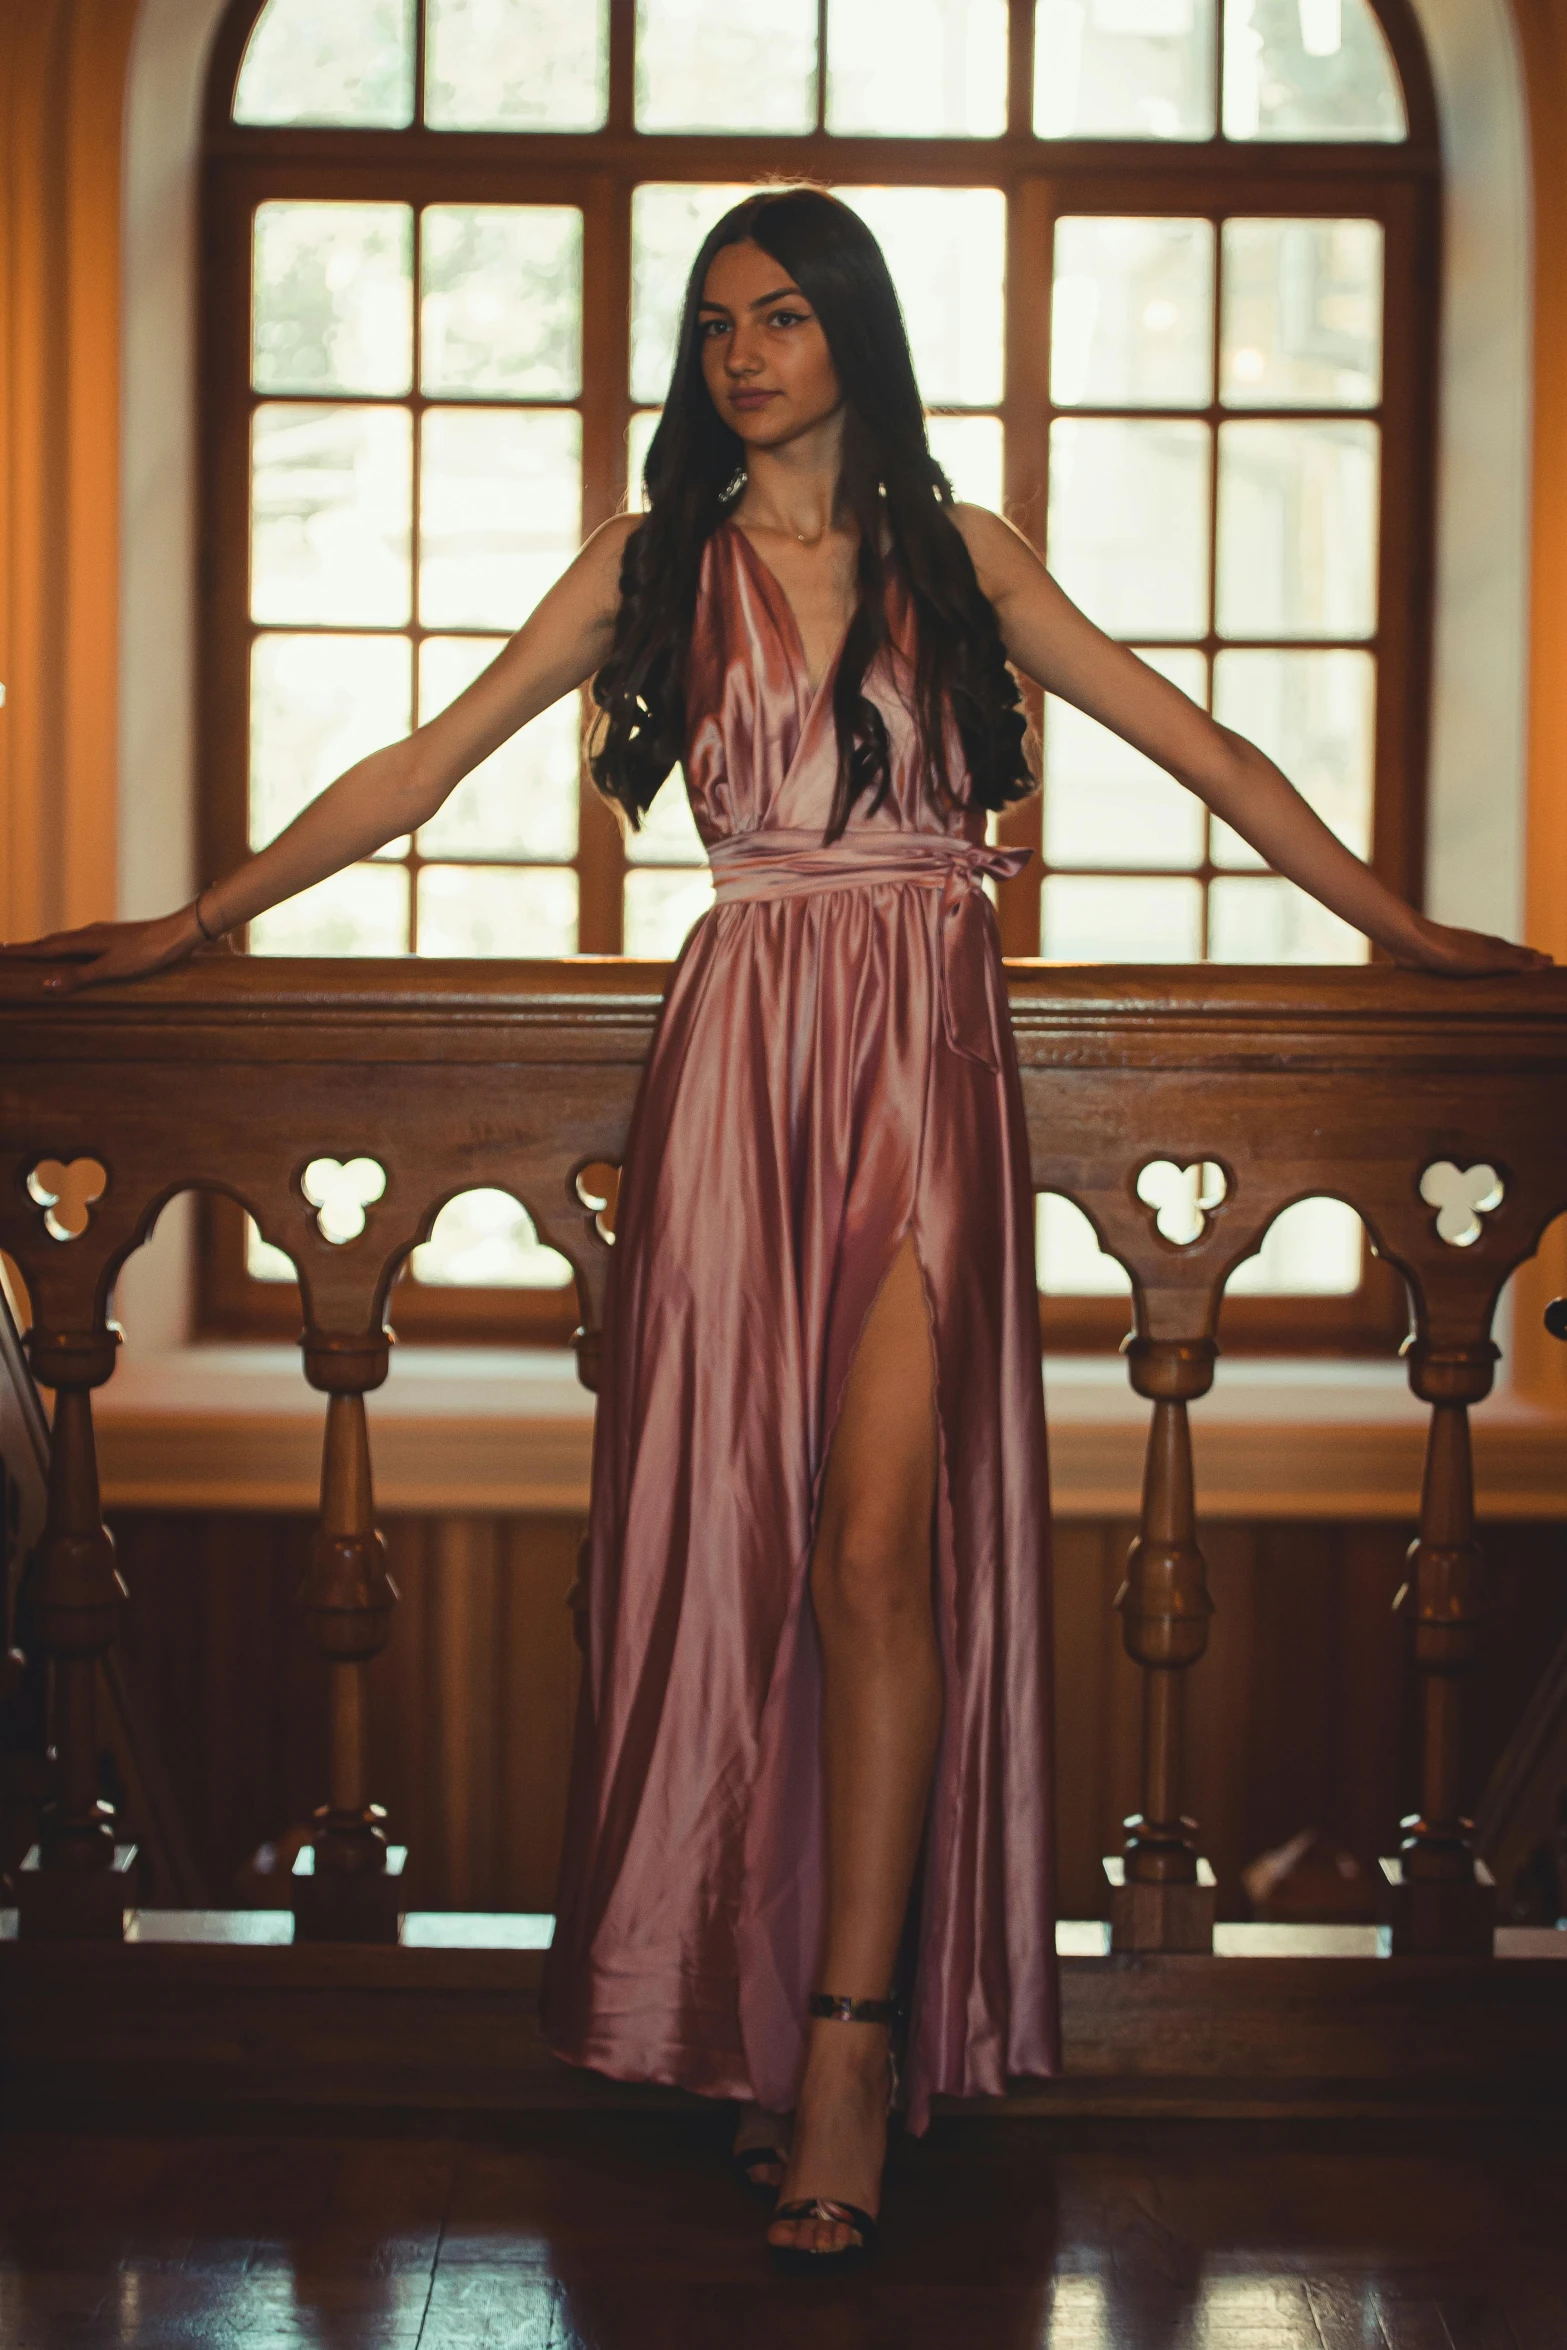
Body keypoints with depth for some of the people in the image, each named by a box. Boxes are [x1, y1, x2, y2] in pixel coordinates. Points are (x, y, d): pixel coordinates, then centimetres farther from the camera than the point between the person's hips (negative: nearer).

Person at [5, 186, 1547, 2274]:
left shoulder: (959, 557, 10)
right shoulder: (653, 567, 11)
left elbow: (1193, 742, 14)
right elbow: (419, 770, 11)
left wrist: (1390, 919, 13)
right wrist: (193, 924, 8)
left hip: (924, 1048, -1)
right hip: (741, 1050, 1)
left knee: (881, 1537, -11)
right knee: (738, 1523, -1)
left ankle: (855, 2030, -10)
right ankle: (756, 2009, 8)